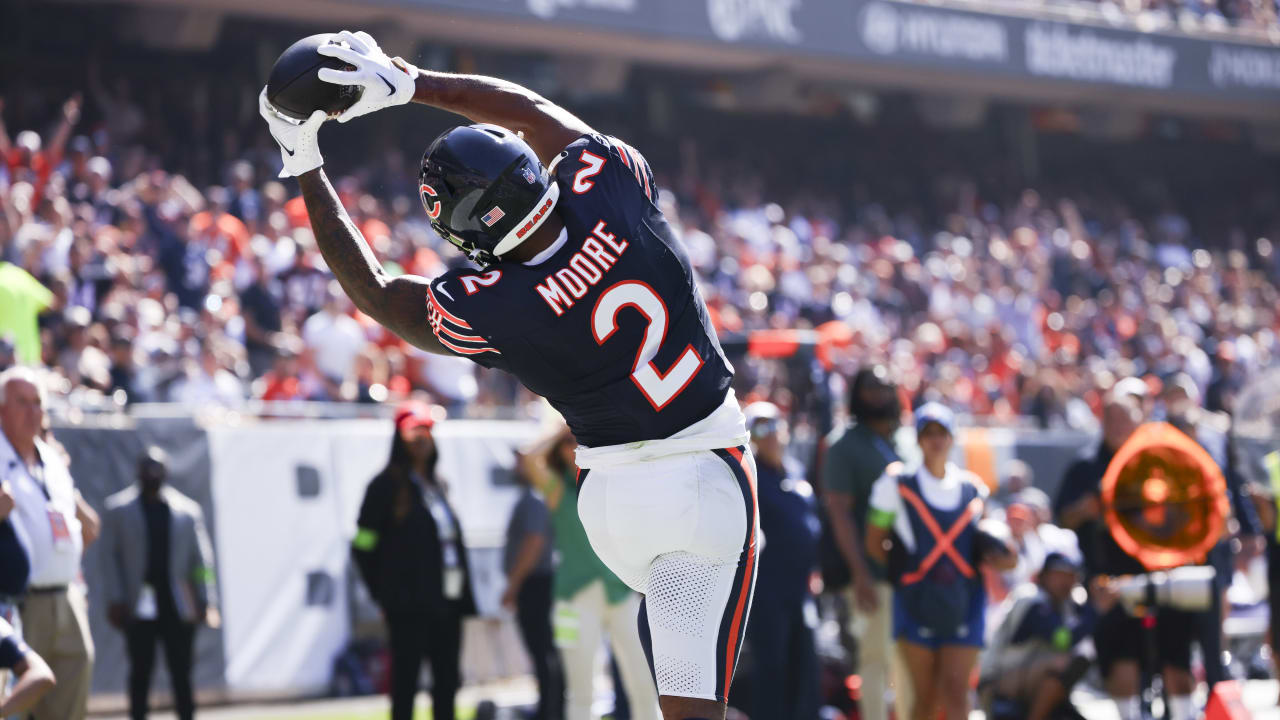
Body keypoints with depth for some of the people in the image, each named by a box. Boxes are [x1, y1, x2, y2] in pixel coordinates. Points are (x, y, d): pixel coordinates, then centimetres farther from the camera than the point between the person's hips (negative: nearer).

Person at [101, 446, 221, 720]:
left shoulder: (188, 510, 8)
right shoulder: (118, 508, 6)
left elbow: (201, 560, 7)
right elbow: (110, 556, 3)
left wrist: (207, 602, 0)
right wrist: (115, 600, -5)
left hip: (178, 605, 1)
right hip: (139, 606, -1)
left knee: (181, 672, 2)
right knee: (141, 670, 2)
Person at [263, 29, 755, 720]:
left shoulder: (491, 312, -17)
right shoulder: (612, 188, -15)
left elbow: (373, 291, 3)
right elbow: (532, 110, 5)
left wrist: (304, 167, 7)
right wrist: (409, 83, 8)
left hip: (610, 492, -1)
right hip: (708, 476, 1)